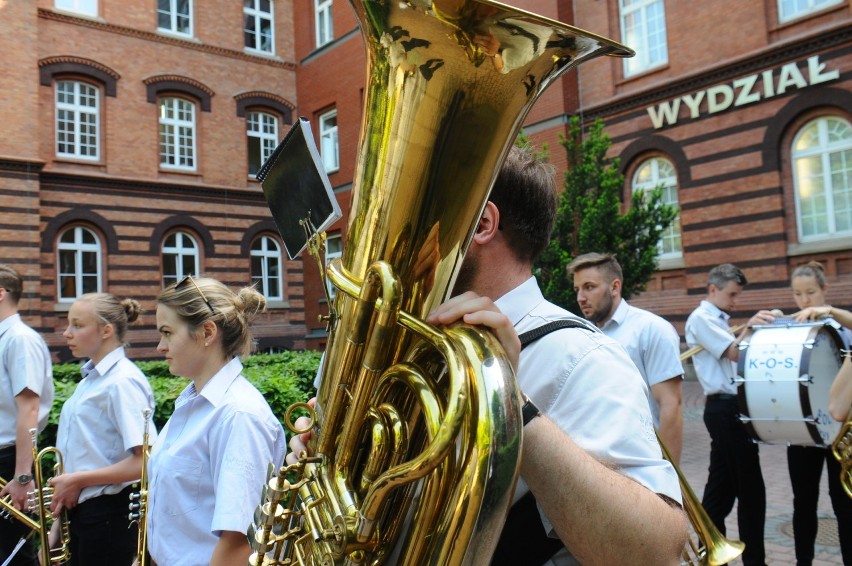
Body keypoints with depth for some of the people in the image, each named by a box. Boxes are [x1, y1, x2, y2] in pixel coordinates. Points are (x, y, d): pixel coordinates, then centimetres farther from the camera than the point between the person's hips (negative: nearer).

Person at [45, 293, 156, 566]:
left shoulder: (122, 381, -17)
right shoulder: (90, 379, 9)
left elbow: (145, 461, -23)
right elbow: (88, 452, 13)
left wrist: (78, 479, -14)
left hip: (109, 514, -8)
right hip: (80, 510, 8)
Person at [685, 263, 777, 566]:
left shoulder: (717, 320, 21)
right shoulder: (701, 318, -8)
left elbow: (732, 355, 18)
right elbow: (734, 353, -16)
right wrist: (749, 327, -28)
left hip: (729, 408, 10)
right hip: (726, 408, -10)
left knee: (722, 485, 13)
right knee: (750, 487, -3)